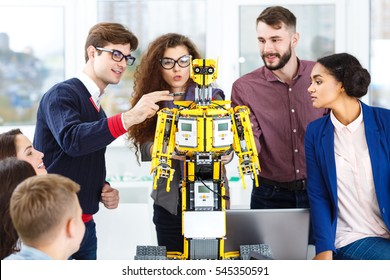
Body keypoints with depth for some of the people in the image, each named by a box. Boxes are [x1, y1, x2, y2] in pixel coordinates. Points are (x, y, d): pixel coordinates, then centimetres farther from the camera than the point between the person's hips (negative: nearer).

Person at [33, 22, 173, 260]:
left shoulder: (96, 106, 16)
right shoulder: (62, 94, -10)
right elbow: (71, 139, -30)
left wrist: (104, 190, 4)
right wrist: (129, 118, -37)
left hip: (85, 222, 8)